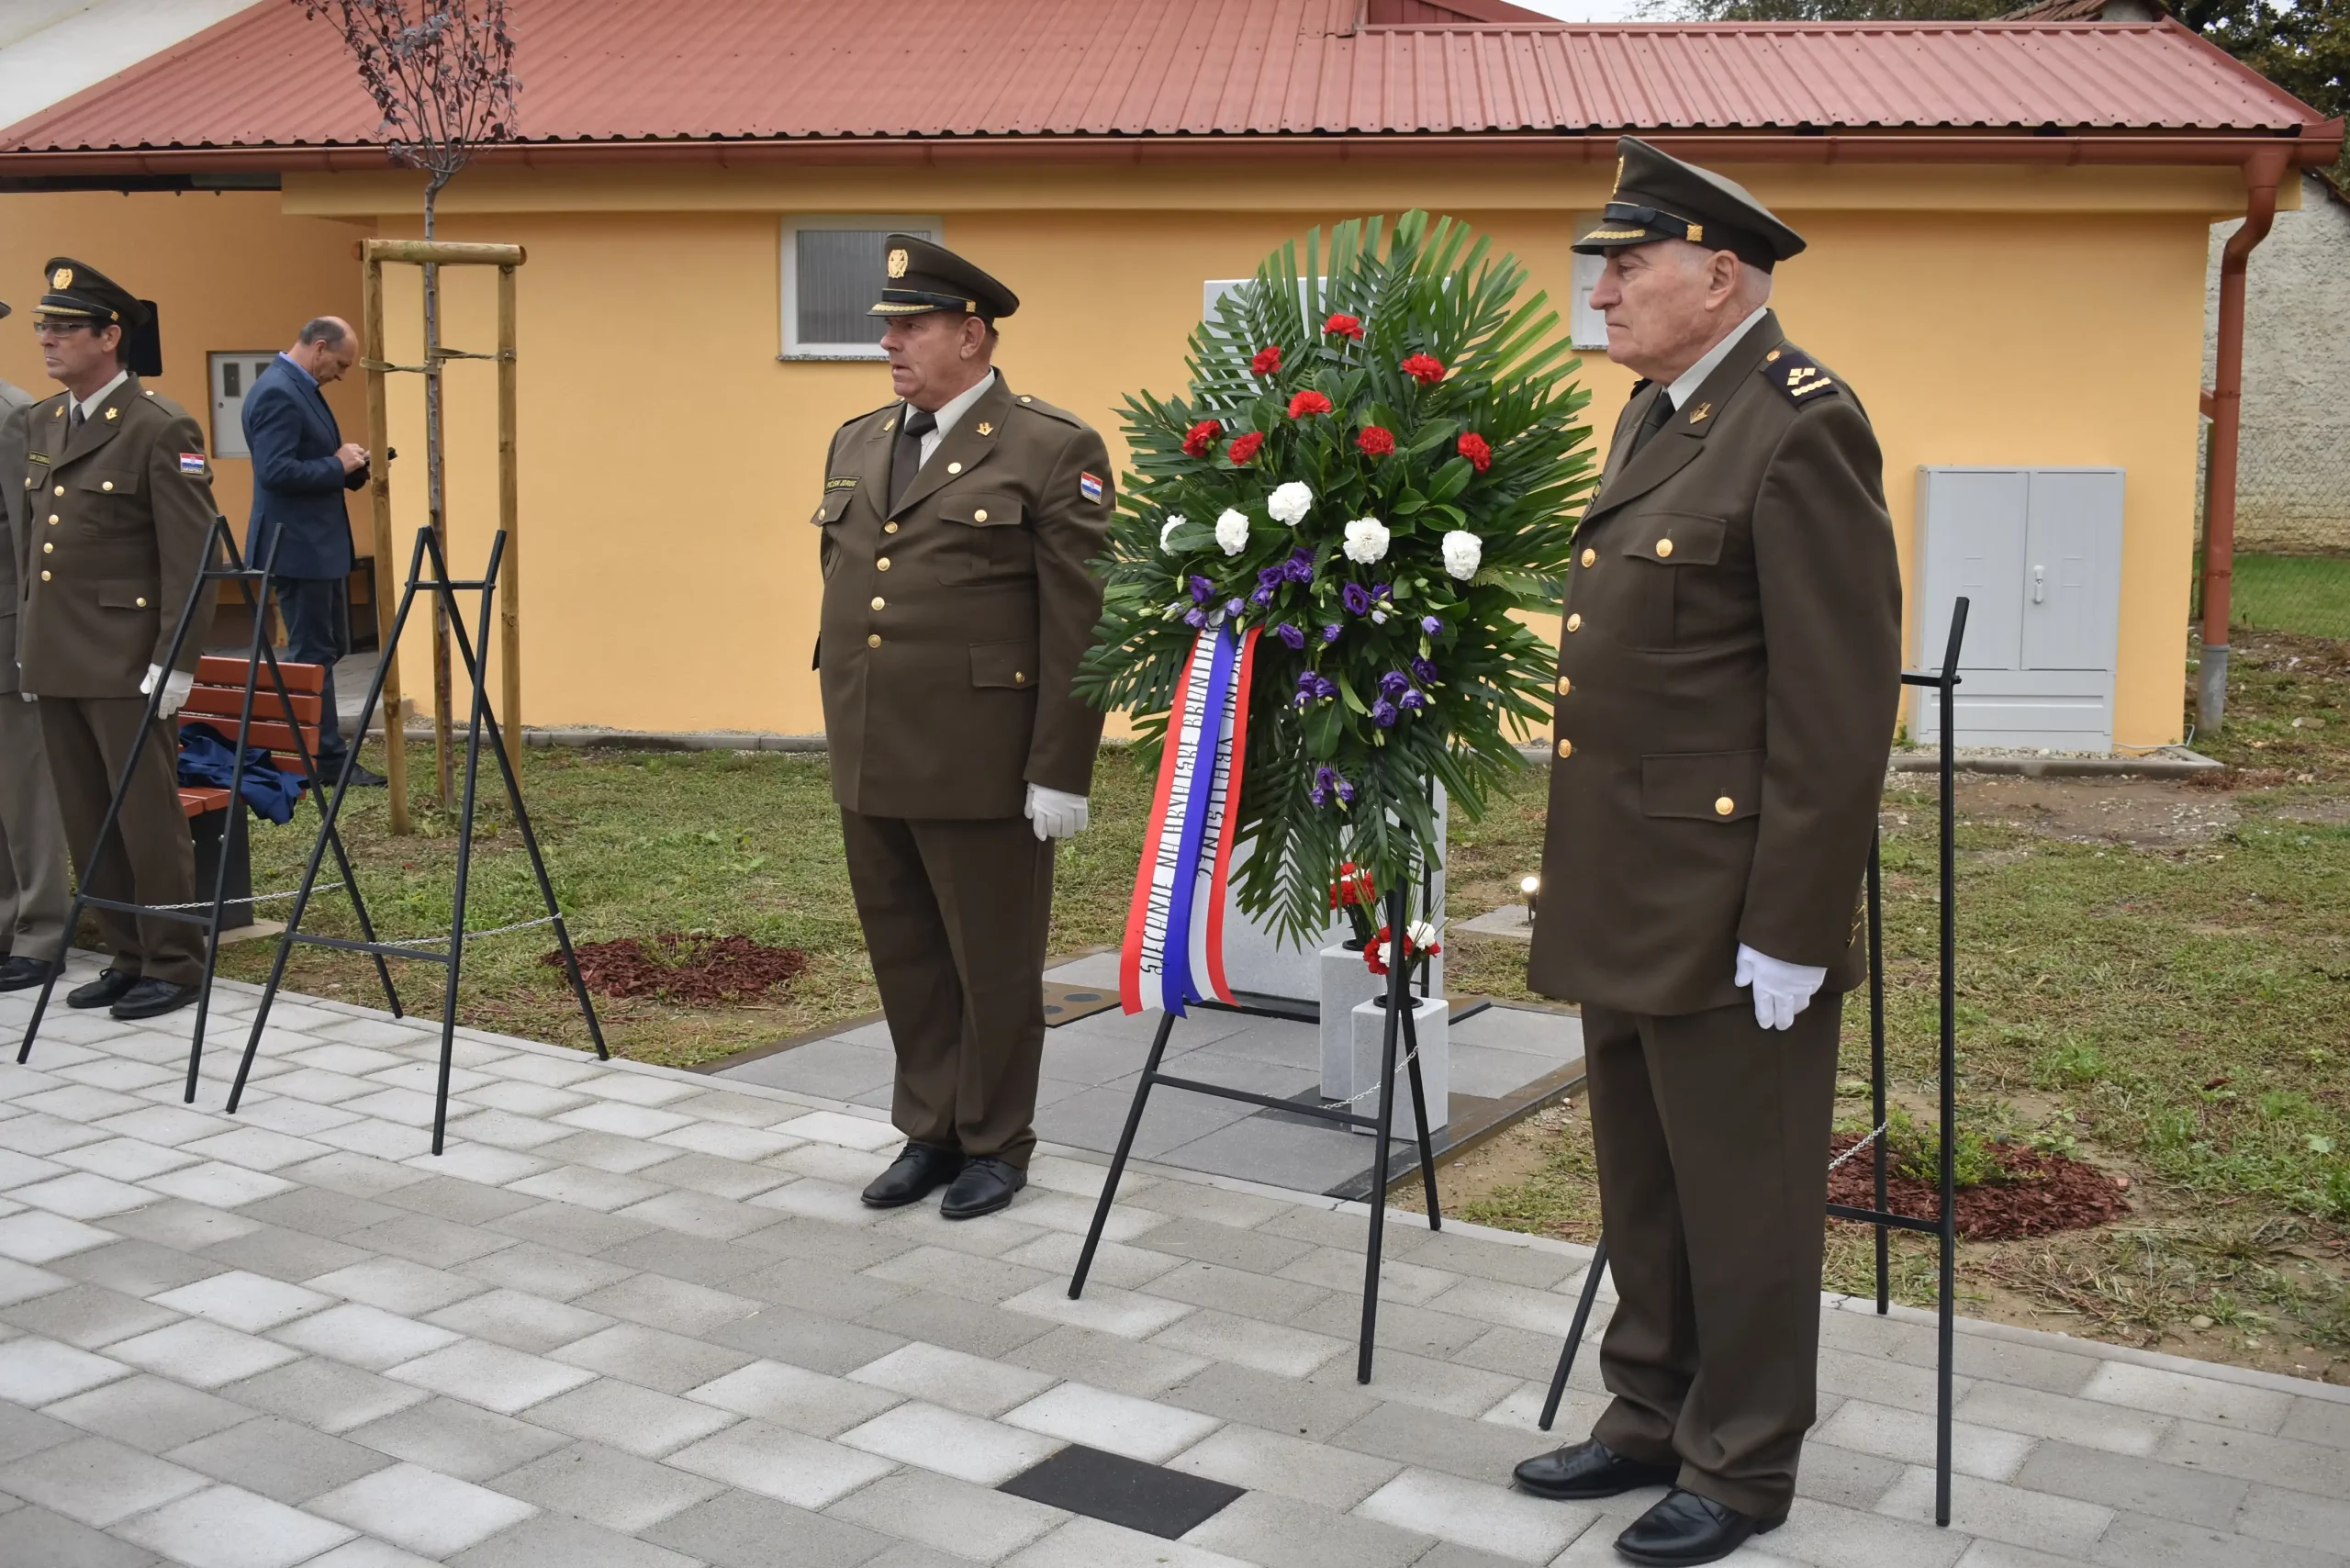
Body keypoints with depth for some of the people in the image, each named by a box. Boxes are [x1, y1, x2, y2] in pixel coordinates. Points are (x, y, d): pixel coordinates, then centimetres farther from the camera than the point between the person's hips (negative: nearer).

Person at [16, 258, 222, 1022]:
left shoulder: (161, 429, -9)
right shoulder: (41, 423, 14)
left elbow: (192, 558, -13)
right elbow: (30, 542, 21)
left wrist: (174, 662, -16)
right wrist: (29, 641, 17)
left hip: (127, 667, -7)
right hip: (57, 664, 7)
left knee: (148, 818, -1)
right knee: (87, 826, 11)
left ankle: (173, 964, 9)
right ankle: (127, 959, 21)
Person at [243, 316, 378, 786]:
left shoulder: (299, 387, 13)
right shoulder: (277, 392, -18)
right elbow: (275, 471, -26)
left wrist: (349, 466, 5)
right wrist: (338, 465, -18)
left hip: (319, 544, 10)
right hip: (298, 546, -10)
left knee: (326, 649, 16)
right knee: (313, 654, -2)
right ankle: (328, 760, 5)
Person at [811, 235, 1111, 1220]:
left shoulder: (1054, 452, -8)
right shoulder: (856, 444, 13)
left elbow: (1080, 625, -11)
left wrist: (1060, 771, -14)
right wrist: (842, 732, 18)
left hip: (982, 767, -6)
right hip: (871, 764, 7)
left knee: (994, 963, 6)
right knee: (904, 956, 14)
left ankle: (996, 1145, 22)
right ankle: (929, 1133, 28)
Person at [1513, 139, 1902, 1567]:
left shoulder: (1802, 426, -16)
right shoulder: (1659, 411, 13)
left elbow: (1841, 707, -20)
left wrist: (1790, 927, -19)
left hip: (1730, 899, -9)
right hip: (1630, 894, 9)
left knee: (1740, 1196, 6)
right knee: (1643, 1184, 19)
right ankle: (1653, 1421, 36)